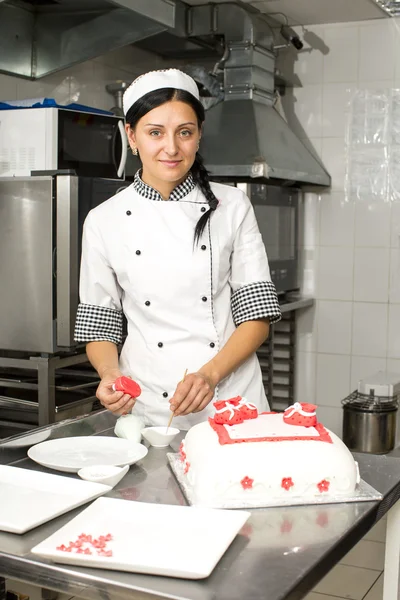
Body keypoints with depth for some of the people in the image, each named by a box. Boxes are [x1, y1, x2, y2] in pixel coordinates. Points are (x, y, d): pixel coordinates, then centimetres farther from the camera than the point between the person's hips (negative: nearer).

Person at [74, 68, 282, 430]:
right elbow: (98, 324, 7)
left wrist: (210, 373, -16)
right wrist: (110, 373, -13)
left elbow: (257, 314, -1)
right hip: (147, 409, 0)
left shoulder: (232, 206, 1)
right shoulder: (105, 221, 2)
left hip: (231, 401, 0)